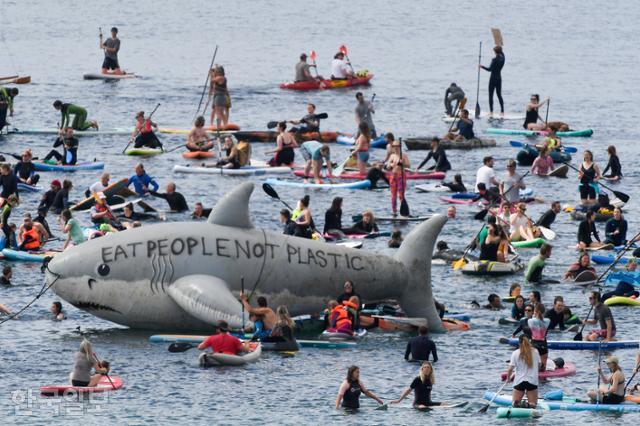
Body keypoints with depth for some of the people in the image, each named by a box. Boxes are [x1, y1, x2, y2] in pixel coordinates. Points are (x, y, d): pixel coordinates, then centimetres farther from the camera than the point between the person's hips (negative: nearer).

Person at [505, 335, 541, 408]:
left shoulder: (515, 353, -6)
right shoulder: (535, 352, -1)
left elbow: (510, 369, -6)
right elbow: (539, 364, 13)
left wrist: (508, 378, 13)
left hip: (519, 381, -1)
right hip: (533, 381, 1)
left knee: (515, 402, 13)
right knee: (533, 404, 7)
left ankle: (517, 404, -22)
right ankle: (529, 405, -27)